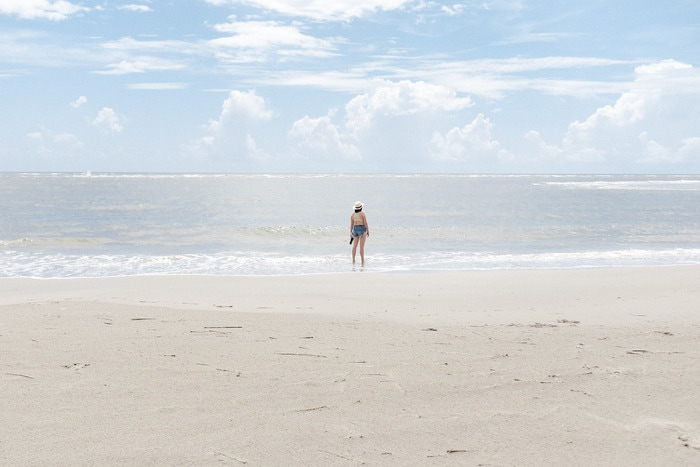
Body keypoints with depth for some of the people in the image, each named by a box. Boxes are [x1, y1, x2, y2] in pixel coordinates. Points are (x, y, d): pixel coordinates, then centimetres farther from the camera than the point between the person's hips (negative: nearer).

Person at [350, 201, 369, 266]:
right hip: (362, 230, -5)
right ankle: (362, 261, -4)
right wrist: (368, 231, -4)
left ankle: (353, 260, 11)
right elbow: (365, 223, -12)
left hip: (355, 229, 5)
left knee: (354, 245, 13)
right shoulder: (362, 214, -12)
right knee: (362, 246, -4)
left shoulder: (352, 214, 2)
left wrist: (350, 232, 10)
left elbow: (351, 224, 4)